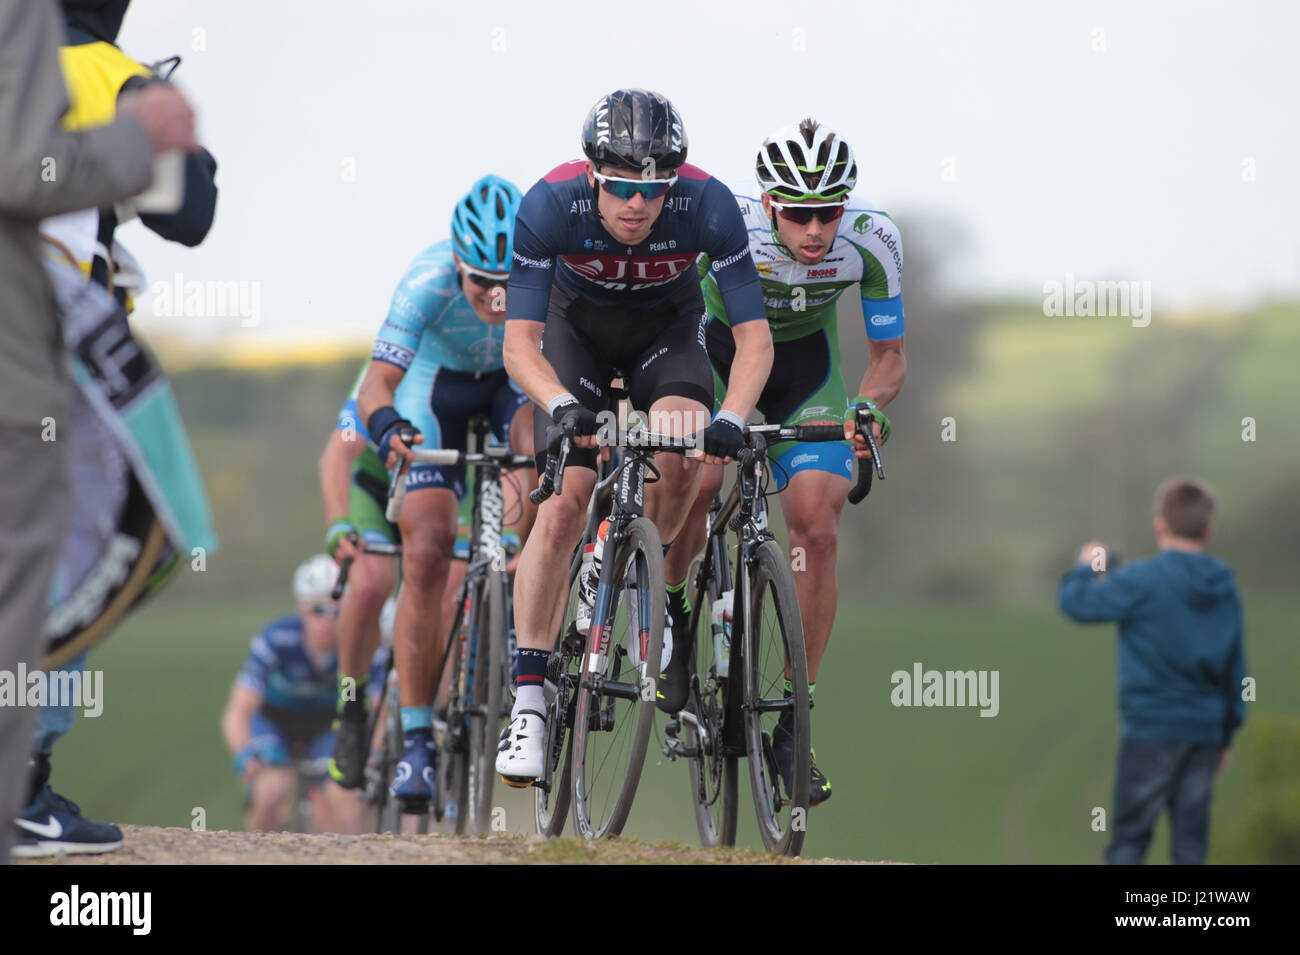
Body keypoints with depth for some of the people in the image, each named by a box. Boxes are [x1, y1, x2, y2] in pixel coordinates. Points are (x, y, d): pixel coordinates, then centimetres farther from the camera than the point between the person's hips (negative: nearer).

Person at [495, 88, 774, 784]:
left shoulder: (707, 207, -32)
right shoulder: (550, 206, -33)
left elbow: (754, 336, -31)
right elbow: (519, 341, -34)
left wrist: (730, 419, -48)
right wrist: (562, 406, -53)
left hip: (665, 331, 1)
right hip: (577, 328, 0)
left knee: (681, 456, -29)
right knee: (564, 504, -15)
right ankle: (529, 699, -9)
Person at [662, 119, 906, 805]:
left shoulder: (873, 242, -27)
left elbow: (889, 356, -13)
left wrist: (866, 408, -34)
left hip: (806, 364, 1)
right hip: (718, 344, -1)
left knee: (818, 531, -14)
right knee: (696, 478, -30)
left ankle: (792, 727, -5)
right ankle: (671, 612, 0)